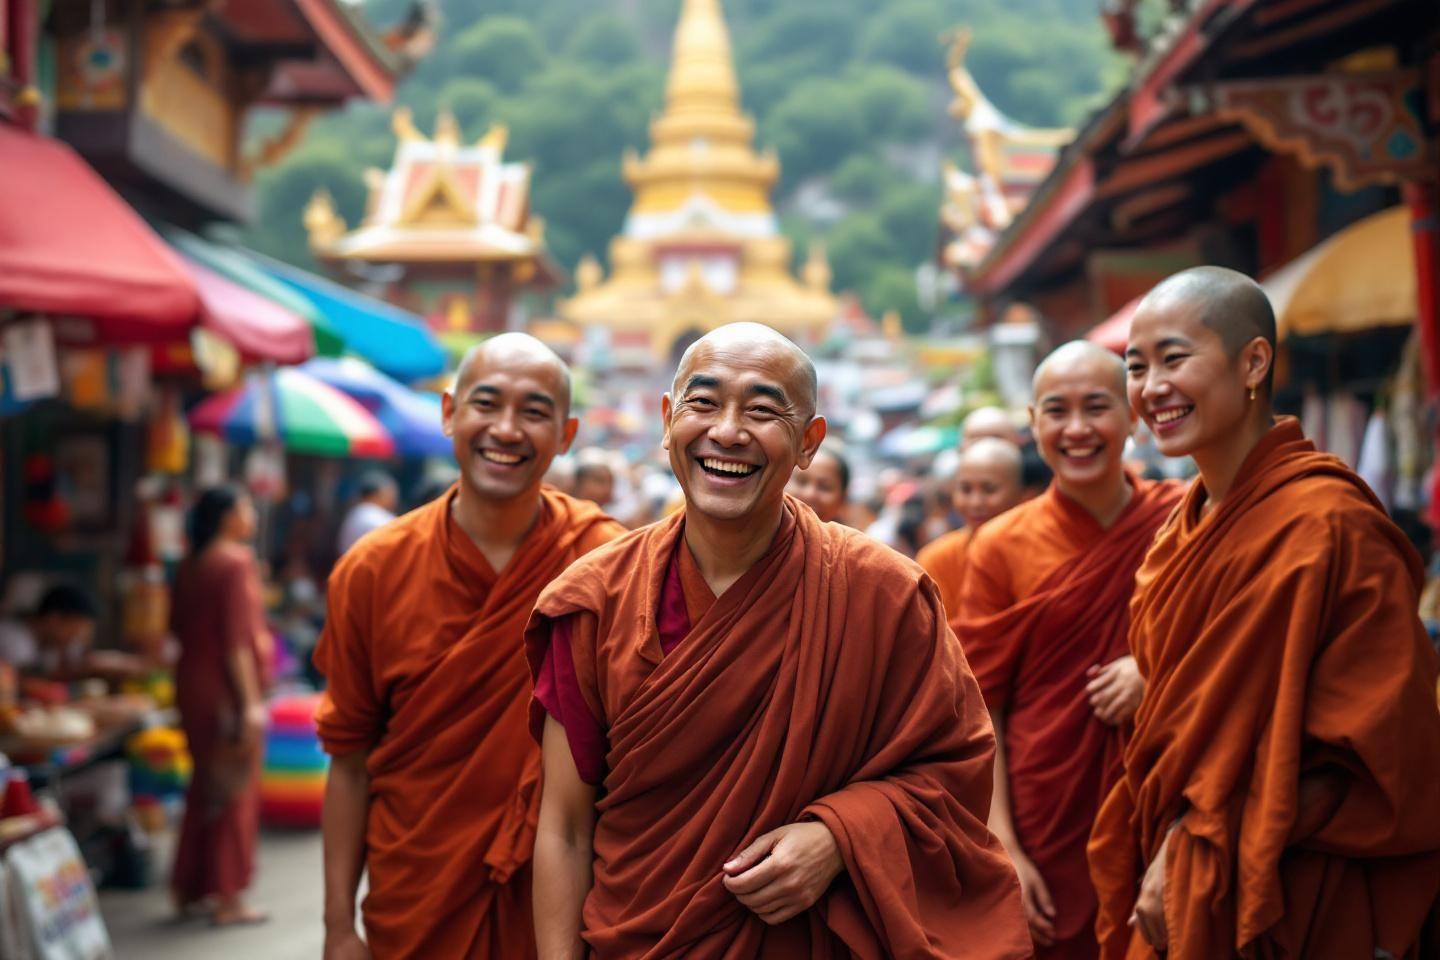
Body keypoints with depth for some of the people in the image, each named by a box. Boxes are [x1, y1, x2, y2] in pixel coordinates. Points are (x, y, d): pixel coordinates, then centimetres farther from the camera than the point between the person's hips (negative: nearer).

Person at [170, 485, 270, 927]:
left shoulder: (191, 564, 8)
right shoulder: (235, 563, -16)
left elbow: (178, 626, 14)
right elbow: (238, 638, -20)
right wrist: (251, 702, -19)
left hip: (192, 686, 8)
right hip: (227, 691, -8)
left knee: (206, 785, 17)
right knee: (236, 791, 0)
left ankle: (189, 888, 23)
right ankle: (227, 898, 4)